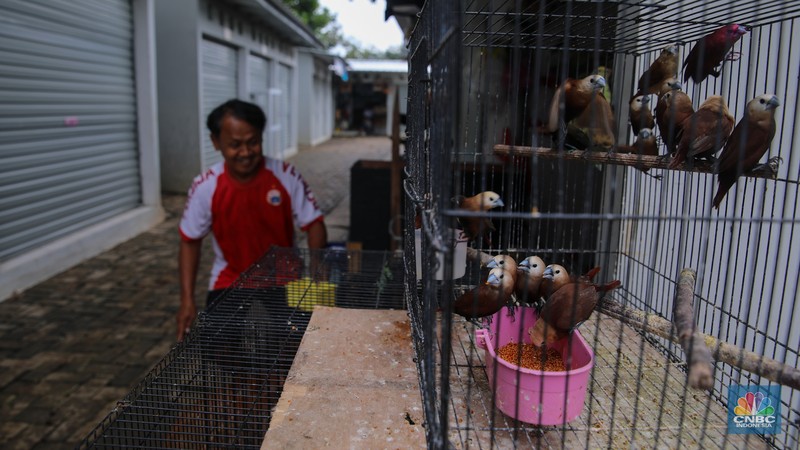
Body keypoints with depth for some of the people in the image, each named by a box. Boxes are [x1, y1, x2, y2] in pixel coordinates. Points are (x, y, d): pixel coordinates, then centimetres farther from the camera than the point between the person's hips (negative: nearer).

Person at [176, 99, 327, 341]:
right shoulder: (205, 186, -14)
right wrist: (187, 300, -9)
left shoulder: (286, 175, -16)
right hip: (229, 283, 1)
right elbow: (190, 242, -2)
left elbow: (314, 226, -8)